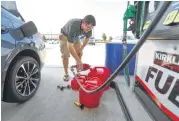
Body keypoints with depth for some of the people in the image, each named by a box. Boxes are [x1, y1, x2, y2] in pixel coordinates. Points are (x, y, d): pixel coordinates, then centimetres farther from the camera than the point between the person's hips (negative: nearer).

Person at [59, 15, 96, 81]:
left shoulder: (89, 28, -26)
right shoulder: (73, 26, -44)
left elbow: (87, 38, -3)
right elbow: (70, 46, -46)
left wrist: (81, 49, -7)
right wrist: (78, 61, -48)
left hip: (76, 36, 5)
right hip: (65, 36, -4)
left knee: (79, 54, -5)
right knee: (65, 55, -13)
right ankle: (66, 74, 4)